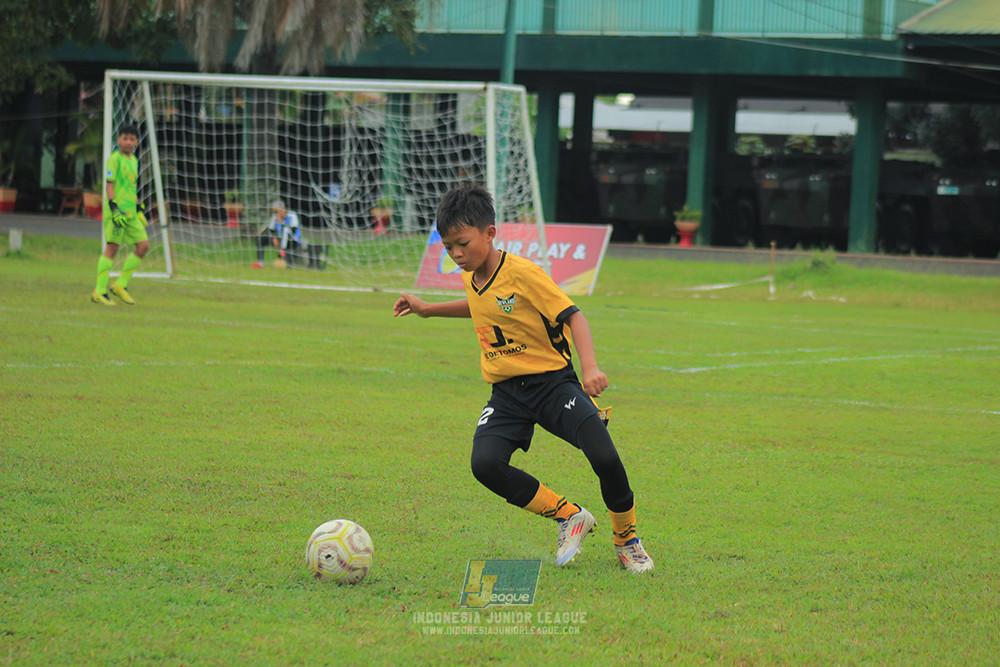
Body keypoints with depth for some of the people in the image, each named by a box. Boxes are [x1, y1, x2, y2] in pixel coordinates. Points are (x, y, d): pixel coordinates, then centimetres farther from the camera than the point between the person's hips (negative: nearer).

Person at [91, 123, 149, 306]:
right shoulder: (115, 159, -6)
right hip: (116, 210, -8)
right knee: (112, 247, -9)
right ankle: (99, 292, -5)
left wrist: (139, 209, 25)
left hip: (130, 212, 8)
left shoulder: (133, 160, 18)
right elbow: (109, 184, -12)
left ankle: (121, 284, 10)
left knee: (143, 245, 1)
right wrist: (114, 208, -20)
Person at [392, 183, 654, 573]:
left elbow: (572, 316, -19)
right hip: (506, 394, 6)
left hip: (552, 382, -6)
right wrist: (429, 310, 28)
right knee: (485, 463, -22)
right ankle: (568, 516, -2)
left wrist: (590, 367, -33)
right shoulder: (471, 278, 7)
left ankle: (627, 540, 5)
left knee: (604, 457, -23)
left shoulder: (523, 274, -16)